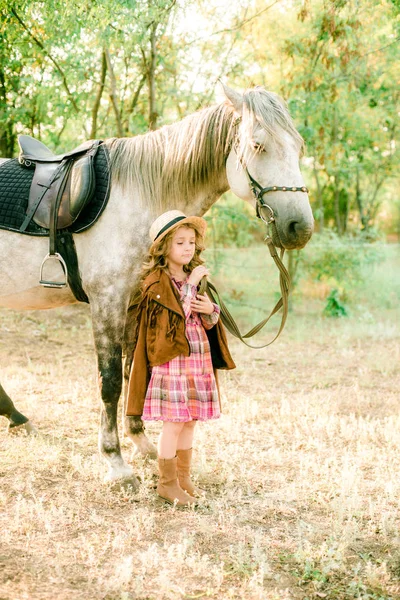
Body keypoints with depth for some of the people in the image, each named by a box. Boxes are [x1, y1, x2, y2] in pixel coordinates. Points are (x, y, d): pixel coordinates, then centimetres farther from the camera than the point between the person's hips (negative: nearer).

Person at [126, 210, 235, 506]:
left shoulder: (197, 278, 13)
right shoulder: (156, 281, -8)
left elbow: (209, 324, 14)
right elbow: (178, 313, -19)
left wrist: (211, 310, -8)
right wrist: (191, 283, -16)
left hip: (199, 360, 7)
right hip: (171, 361, -6)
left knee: (190, 421, 13)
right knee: (174, 423, -5)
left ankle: (183, 477, 26)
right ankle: (167, 482, 9)